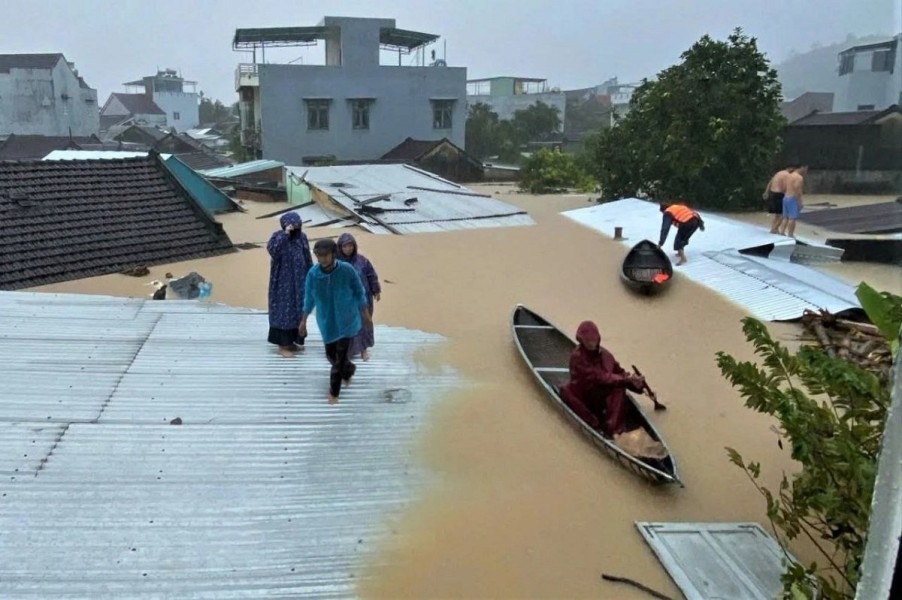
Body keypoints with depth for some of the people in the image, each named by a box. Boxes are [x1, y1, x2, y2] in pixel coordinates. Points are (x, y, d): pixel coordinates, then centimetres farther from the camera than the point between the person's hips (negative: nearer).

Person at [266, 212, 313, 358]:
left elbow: (308, 259, 10)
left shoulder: (302, 237, 4)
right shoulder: (278, 236, -12)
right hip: (283, 282, -6)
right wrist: (285, 234, -33)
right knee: (284, 310, -1)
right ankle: (283, 345, 7)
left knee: (298, 310, 12)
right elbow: (272, 249, -33)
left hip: (299, 281, 6)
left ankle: (292, 341, 26)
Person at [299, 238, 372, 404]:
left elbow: (360, 292, -7)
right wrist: (303, 321, 4)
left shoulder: (347, 270, -21)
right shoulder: (313, 273, -15)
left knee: (341, 356, -1)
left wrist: (365, 314, 3)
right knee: (331, 354, 16)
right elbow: (309, 298, -1)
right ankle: (349, 370, 49)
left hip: (347, 320, -3)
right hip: (327, 321, 3)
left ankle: (334, 391, 17)